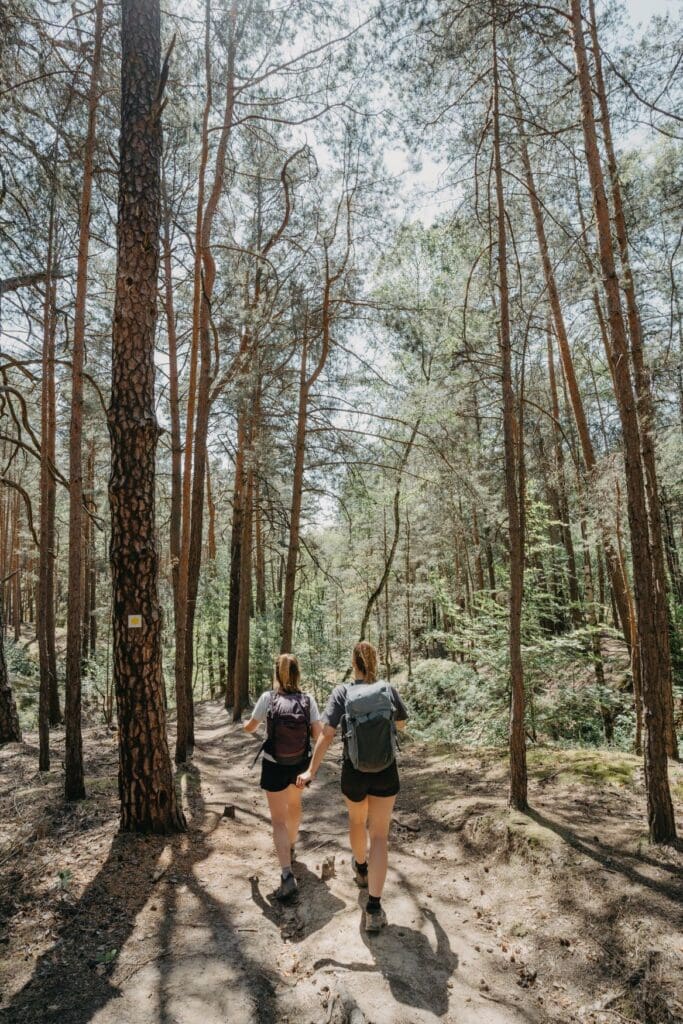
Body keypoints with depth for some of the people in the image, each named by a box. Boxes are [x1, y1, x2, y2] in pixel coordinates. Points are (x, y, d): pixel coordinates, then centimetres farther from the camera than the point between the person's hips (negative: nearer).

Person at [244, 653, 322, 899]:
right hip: (301, 765, 3)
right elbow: (318, 733, -13)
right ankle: (290, 847, 49)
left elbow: (250, 727, -2)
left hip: (274, 767, -3)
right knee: (294, 804, 29)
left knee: (278, 819, 5)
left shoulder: (268, 698, -15)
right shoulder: (308, 700, -12)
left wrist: (246, 724, 22)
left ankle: (287, 874, -9)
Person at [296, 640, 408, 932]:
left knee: (356, 820, 28)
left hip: (353, 774, 1)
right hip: (386, 773, 0)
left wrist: (311, 771, -14)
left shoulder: (342, 693, -12)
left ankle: (361, 869, 54)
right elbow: (401, 723, 11)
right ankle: (374, 908, 2)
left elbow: (326, 734, -18)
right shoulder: (388, 690, -7)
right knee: (379, 836, 8)